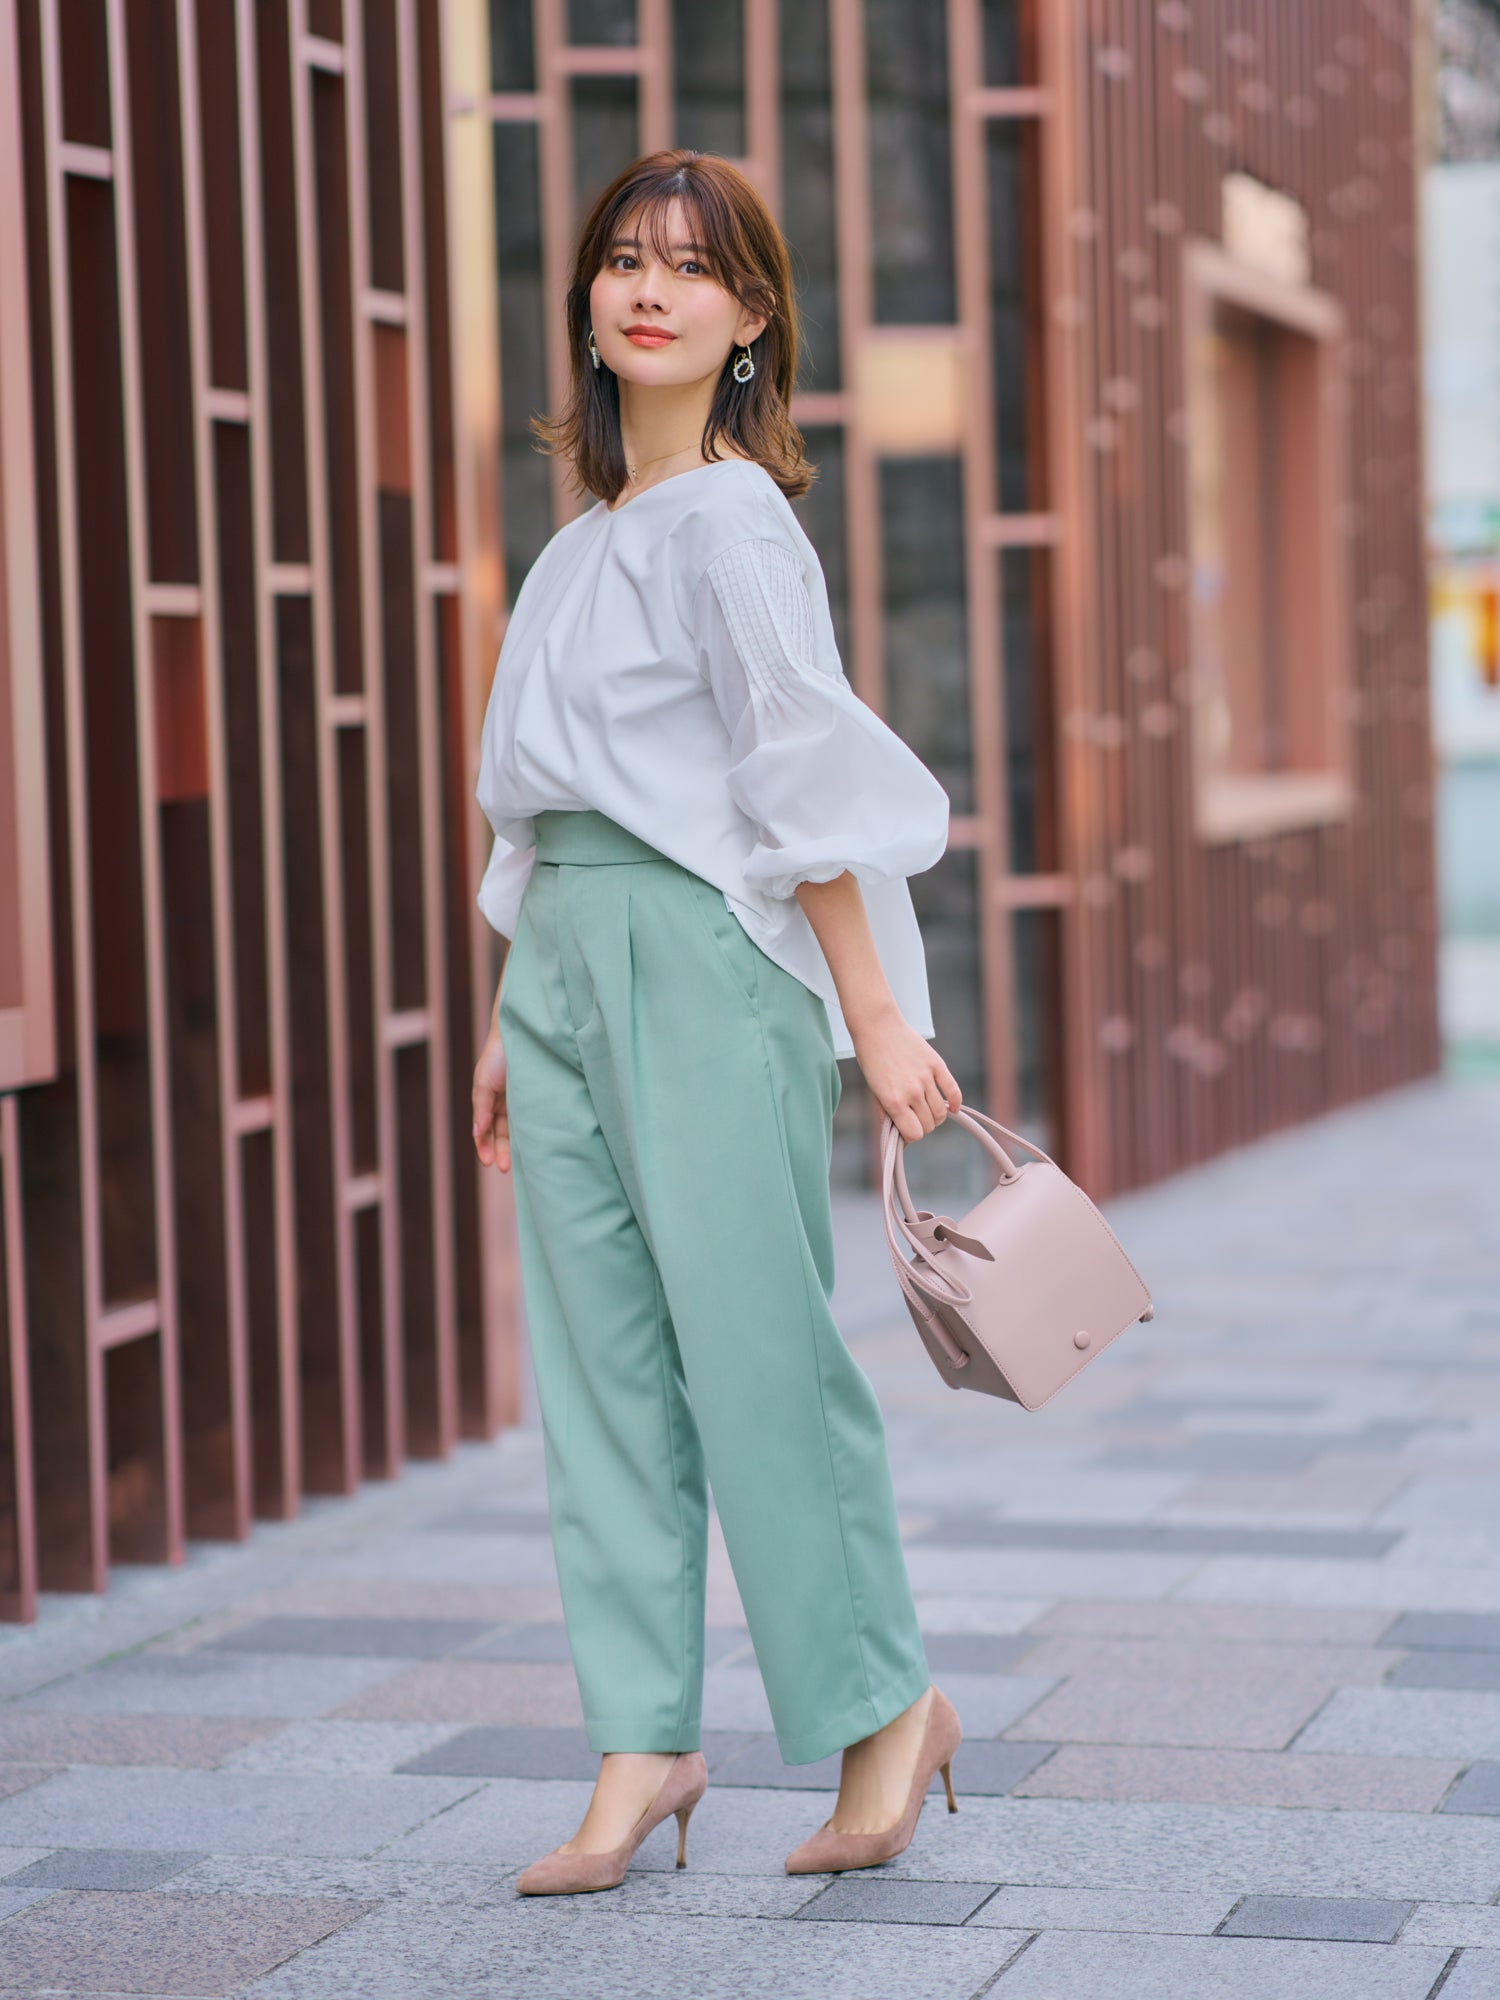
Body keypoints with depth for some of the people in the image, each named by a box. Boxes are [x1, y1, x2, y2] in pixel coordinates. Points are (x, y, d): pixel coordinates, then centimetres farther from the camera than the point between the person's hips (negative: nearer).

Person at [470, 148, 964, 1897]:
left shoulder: (729, 523, -8)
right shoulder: (584, 536, 17)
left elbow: (804, 784, -11)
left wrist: (874, 1015, -13)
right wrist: (511, 1025, 19)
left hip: (702, 958, -8)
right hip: (563, 961, 8)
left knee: (754, 1349, -4)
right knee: (601, 1368, 5)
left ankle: (883, 1705, 12)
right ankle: (642, 1747, 10)